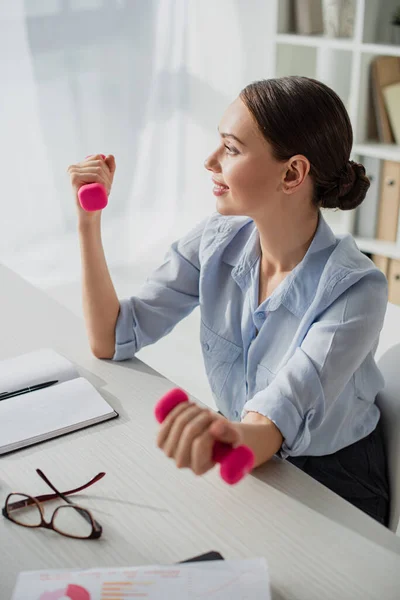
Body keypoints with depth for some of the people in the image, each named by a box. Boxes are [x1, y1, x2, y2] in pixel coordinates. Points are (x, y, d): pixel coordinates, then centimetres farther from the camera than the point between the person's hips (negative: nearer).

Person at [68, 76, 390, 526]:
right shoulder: (215, 244, -9)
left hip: (332, 483, -4)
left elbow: (272, 429, -35)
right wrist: (89, 220, -15)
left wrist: (233, 434, -60)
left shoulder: (354, 288, -25)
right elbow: (110, 341, -7)